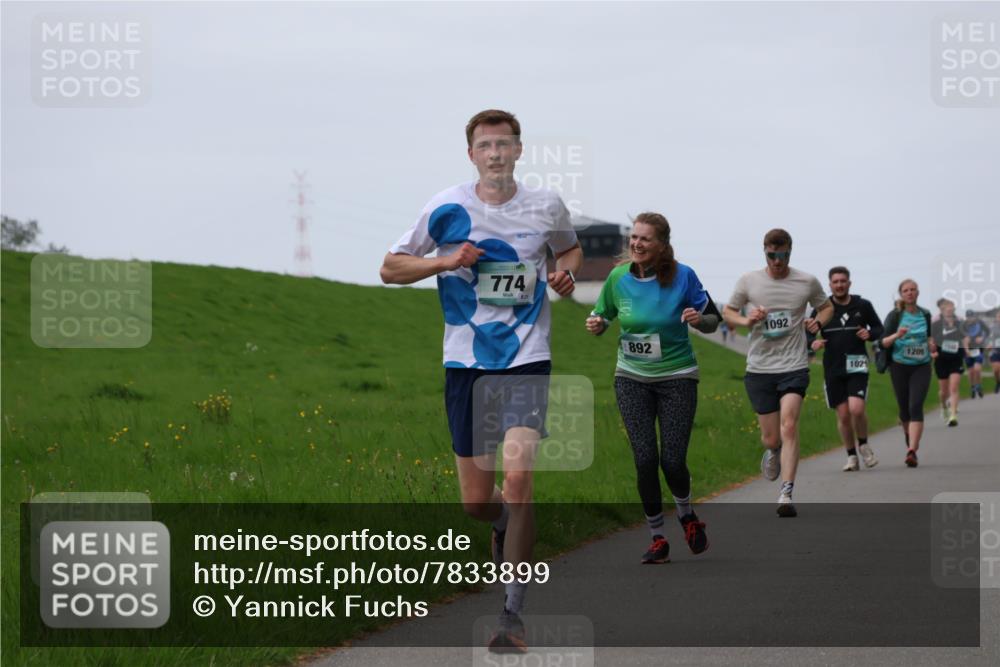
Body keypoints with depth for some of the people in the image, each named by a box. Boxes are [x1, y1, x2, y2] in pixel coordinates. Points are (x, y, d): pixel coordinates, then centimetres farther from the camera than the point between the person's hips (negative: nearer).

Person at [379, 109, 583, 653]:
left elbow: (571, 248, 23)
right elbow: (390, 268, 3)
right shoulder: (445, 209, -2)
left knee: (517, 476, -20)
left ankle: (513, 615, -12)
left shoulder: (545, 206, 2)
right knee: (476, 501, 5)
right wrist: (447, 261, -13)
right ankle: (505, 525, 46)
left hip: (527, 361, -1)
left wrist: (566, 272, 0)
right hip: (466, 363, 1)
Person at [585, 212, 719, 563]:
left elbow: (713, 320, -2)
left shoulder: (682, 276, -11)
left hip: (677, 377, -2)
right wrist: (597, 325, -14)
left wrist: (699, 319, -24)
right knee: (645, 459, -6)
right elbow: (602, 317, 9)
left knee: (672, 460, -8)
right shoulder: (618, 277, -5)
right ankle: (657, 538, 10)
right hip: (632, 378, 2)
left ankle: (687, 515, 26)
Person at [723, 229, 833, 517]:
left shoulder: (807, 282, 2)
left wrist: (818, 322, -4)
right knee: (771, 437, 5)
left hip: (794, 366, -1)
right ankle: (773, 451, 43)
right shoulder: (748, 281, 1)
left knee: (788, 426, -19)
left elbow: (827, 307, 19)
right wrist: (746, 320, -11)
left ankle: (786, 494, -20)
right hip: (759, 368, 1)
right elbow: (727, 313, 11)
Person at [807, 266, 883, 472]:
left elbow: (879, 328, 15)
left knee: (856, 408, -18)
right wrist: (813, 342, -17)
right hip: (833, 368, 1)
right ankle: (851, 456, 17)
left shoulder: (863, 306, 4)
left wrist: (870, 333, -8)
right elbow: (807, 332, 6)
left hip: (857, 366, -1)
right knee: (843, 415, 2)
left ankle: (863, 445, 9)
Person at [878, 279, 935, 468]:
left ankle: (912, 451, -22)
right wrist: (897, 335, -27)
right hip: (900, 366, 0)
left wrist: (931, 343, 3)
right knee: (904, 408, 8)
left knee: (916, 406, -15)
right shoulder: (895, 315, -3)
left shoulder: (925, 315, 6)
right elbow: (883, 342, -8)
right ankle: (909, 437, 40)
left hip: (921, 366, 0)